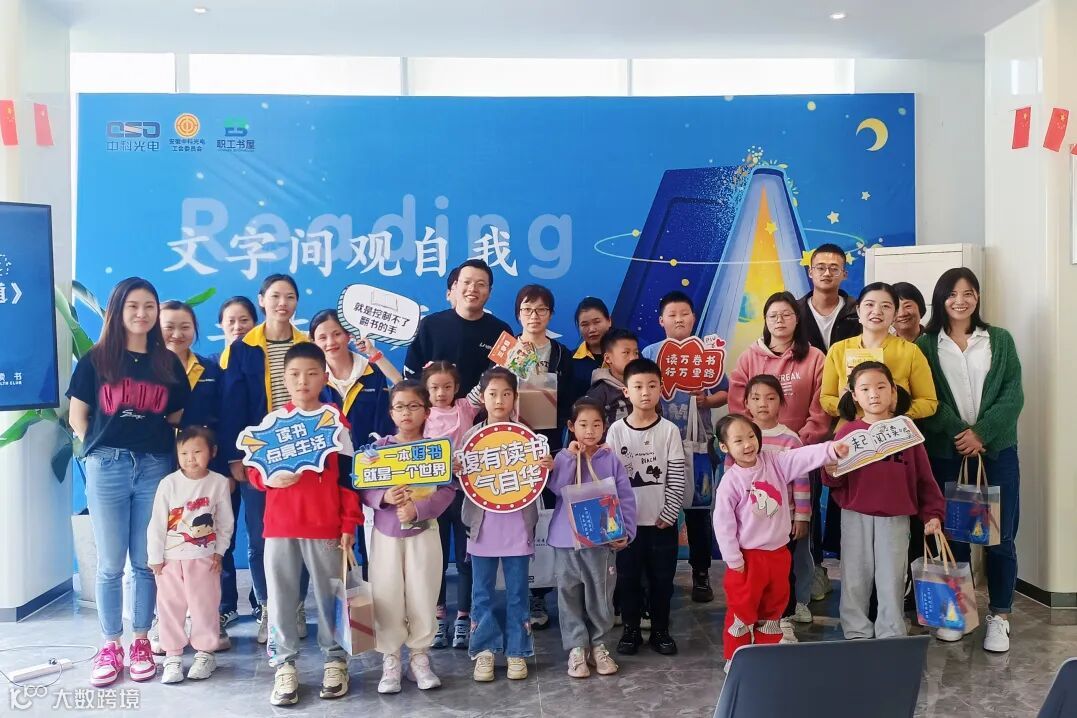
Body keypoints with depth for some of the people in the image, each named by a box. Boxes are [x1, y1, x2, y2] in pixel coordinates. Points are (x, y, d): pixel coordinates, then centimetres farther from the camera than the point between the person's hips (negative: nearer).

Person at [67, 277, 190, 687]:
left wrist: (158, 444, 0)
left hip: (155, 467, 1)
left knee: (147, 560, 6)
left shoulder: (168, 363, 8)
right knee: (111, 562, 4)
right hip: (107, 467, -1)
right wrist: (102, 448, 2)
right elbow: (77, 417, 5)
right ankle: (110, 647, 16)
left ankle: (141, 642, 18)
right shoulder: (96, 359, 3)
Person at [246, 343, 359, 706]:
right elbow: (253, 468, 9)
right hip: (279, 525, 2)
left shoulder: (337, 422, 1)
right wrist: (269, 478, -14)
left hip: (325, 526, -1)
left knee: (328, 594, 7)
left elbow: (348, 477, 1)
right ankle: (285, 664, 18)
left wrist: (349, 523, -2)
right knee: (280, 596, 6)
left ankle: (335, 659, 21)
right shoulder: (271, 421, 5)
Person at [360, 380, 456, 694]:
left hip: (423, 532, 0)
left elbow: (447, 489, -10)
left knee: (423, 597, 5)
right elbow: (363, 488, -3)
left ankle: (420, 658, 20)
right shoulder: (378, 447, -1)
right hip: (386, 533, 0)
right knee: (387, 598, 3)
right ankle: (390, 661, 17)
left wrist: (417, 509, -22)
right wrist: (384, 497, -23)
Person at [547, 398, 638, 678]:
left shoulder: (612, 460, 0)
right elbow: (558, 488, -16)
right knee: (570, 596, 6)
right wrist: (571, 455, -17)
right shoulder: (563, 458, 1)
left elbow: (626, 499, 1)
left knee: (601, 596, 8)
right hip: (567, 540, 0)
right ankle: (576, 647, 18)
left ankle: (599, 645, 24)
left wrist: (625, 532, -8)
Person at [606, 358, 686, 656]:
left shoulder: (669, 430, -5)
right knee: (628, 577, 10)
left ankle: (660, 630, 26)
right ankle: (631, 630, 25)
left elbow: (677, 478, -4)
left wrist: (669, 515, -8)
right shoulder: (616, 430, -4)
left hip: (661, 520, 0)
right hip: (627, 521, 0)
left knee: (662, 578, 10)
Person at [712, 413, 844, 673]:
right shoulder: (730, 481, -16)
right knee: (743, 608, 6)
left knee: (774, 604, 19)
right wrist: (733, 559, -12)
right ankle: (735, 658, 22)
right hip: (748, 556, -5)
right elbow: (722, 522, -14)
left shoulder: (774, 462, -4)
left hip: (778, 552, 5)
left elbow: (803, 457, -16)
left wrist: (831, 449, -34)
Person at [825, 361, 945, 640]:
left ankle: (891, 635, 24)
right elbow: (836, 480, -2)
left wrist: (932, 513, 1)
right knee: (855, 578, 9)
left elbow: (924, 476, 4)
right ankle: (856, 633, 23)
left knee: (892, 579, 9)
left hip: (896, 518, 0)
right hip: (855, 517, 0)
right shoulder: (847, 432, -1)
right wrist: (830, 471, -23)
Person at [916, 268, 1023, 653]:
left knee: (1000, 536, 1)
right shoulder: (926, 344, 4)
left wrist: (982, 432, -12)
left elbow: (1013, 394, 0)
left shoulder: (1000, 340, 8)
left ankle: (999, 617, 13)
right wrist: (958, 432, -14)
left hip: (996, 448, 1)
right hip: (945, 451, 0)